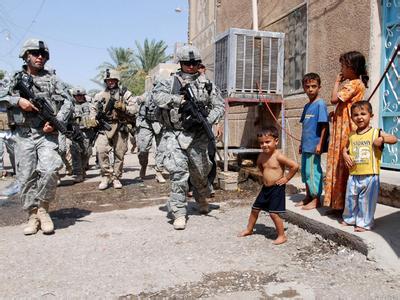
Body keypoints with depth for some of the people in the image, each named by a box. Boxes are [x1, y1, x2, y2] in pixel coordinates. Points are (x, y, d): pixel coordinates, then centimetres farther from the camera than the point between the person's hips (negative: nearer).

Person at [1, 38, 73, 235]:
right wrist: (18, 100, -9)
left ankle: (43, 209, 2)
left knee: (49, 170, -19)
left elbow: (68, 102, 2)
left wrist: (56, 122, -11)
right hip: (23, 135, 2)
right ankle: (33, 215, 13)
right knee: (26, 177, 1)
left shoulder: (52, 79, 10)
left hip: (46, 133, -2)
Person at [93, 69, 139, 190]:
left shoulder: (125, 93, 7)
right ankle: (106, 176, -3)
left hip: (121, 127, -1)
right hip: (105, 127, 1)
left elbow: (135, 108, 1)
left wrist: (123, 107, -15)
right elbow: (94, 111, 18)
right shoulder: (100, 95, 13)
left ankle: (116, 178, 16)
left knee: (119, 154, 3)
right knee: (101, 150, -16)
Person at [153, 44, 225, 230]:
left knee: (199, 172, 14)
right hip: (175, 134, -2)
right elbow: (157, 95, -12)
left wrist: (208, 119, -12)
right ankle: (179, 213, -3)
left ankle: (201, 199, 44)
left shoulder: (207, 84, 9)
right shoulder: (171, 82, 4)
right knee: (178, 172, -11)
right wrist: (179, 99, -23)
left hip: (197, 135, 2)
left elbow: (220, 106, 7)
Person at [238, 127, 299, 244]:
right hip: (265, 188, 8)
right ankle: (249, 229, 34)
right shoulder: (261, 156, 2)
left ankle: (282, 236, 10)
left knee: (273, 213, -8)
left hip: (277, 188, -7)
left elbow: (295, 166, -22)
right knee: (255, 208, 15)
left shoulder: (278, 156, -20)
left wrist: (286, 178, -14)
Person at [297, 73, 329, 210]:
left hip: (314, 146, -8)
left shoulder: (320, 104, -10)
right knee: (305, 171, 15)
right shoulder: (307, 106, 13)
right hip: (306, 146, 8)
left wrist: (320, 144, -20)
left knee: (313, 171, -2)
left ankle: (316, 199, 10)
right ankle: (308, 197, 28)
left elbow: (324, 125, -15)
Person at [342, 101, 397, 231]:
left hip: (370, 175, -4)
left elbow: (394, 139, -7)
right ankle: (349, 218, 33)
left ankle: (364, 223, 17)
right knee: (351, 198, 14)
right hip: (354, 175, 4)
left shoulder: (376, 132, -4)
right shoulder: (352, 135, 9)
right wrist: (345, 154, 1)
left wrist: (382, 139, -23)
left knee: (366, 200, 3)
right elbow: (346, 148, 21)